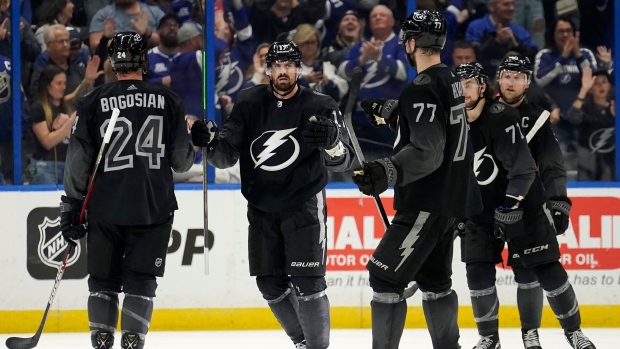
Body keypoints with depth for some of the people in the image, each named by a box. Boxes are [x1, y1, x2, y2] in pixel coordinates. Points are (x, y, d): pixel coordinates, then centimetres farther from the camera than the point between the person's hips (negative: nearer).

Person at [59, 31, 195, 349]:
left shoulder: (94, 103, -2)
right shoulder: (168, 101, 0)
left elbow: (78, 160, -1)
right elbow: (182, 160, 3)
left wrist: (71, 206, 7)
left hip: (106, 207, 0)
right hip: (155, 207, 0)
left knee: (103, 277, 11)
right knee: (141, 278, 3)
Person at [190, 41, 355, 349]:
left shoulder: (320, 107, -10)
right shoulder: (249, 104, -1)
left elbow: (342, 161, -18)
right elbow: (226, 156, -2)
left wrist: (331, 142, -40)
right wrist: (210, 142, -23)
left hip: (303, 205, -4)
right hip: (261, 206, 4)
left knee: (307, 281, -14)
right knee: (271, 284, 9)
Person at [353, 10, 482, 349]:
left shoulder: (423, 89, -20)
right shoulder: (450, 80, 10)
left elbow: (427, 152, -28)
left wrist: (388, 172, -40)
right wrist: (385, 109, 33)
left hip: (428, 203, -10)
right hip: (450, 197, 10)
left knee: (384, 275, -8)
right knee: (433, 278, 20)